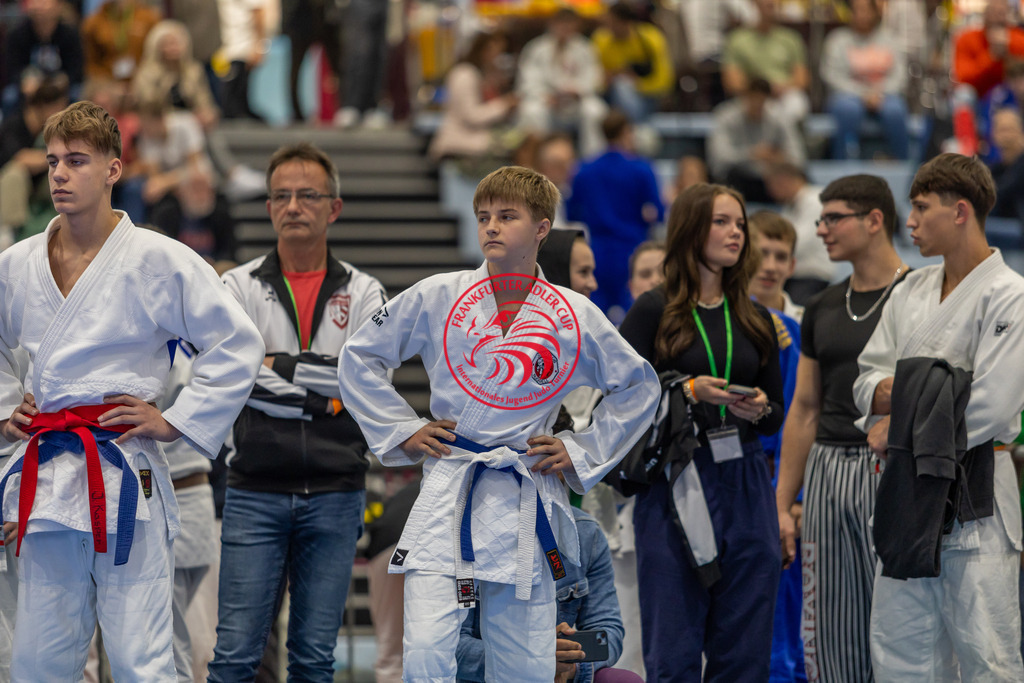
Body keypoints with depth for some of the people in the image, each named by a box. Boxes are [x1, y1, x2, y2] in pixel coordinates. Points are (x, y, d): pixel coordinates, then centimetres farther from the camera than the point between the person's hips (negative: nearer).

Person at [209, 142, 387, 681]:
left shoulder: (362, 293, 8)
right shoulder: (239, 287, 6)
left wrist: (279, 364, -8)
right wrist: (321, 398, -11)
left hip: (335, 493, 1)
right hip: (256, 491, -1)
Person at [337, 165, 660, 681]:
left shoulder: (575, 316, 5)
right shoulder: (437, 298, 2)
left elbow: (637, 387, 19)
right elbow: (358, 358, 13)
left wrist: (583, 451, 10)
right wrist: (402, 431, 6)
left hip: (527, 497, 1)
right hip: (448, 494, -1)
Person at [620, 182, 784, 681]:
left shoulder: (755, 320, 14)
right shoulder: (654, 312, 0)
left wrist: (759, 409, -4)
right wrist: (690, 392, -15)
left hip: (745, 485, 4)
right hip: (675, 485, -4)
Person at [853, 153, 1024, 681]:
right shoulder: (912, 291, 14)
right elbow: (867, 378, 16)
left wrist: (899, 431, -9)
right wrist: (887, 393, -8)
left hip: (973, 497, -7)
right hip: (907, 494, 7)